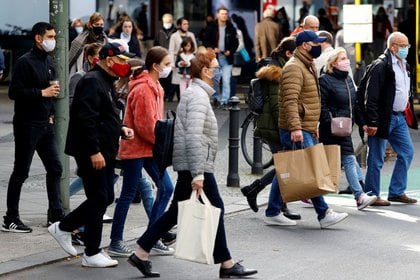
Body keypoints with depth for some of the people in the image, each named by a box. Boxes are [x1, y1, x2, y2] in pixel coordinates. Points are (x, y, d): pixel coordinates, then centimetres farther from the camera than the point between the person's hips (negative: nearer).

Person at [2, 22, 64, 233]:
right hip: (27, 126, -8)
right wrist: (42, 92, -20)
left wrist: (51, 113, 12)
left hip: (45, 124, 8)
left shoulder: (48, 61, 12)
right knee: (21, 172, -1)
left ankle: (56, 215, 18)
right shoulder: (25, 62, -13)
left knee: (55, 168, 9)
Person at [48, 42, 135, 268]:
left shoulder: (106, 83, 18)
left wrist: (121, 129, 10)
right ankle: (91, 254, 5)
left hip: (104, 152, 10)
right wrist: (94, 151, -26)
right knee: (99, 200, -4)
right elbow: (86, 119, -24)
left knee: (105, 198, 14)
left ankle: (63, 227, 26)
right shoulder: (92, 82, -16)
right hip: (92, 153, -10)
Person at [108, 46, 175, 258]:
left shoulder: (154, 86, 12)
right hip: (135, 149, -10)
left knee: (166, 188, 6)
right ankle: (115, 243, 6)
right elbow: (144, 125, -21)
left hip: (149, 148, 10)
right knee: (128, 194, -2)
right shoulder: (143, 89, -19)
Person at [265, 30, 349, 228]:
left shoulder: (307, 66, 20)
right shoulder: (294, 67, -13)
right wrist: (295, 128, -30)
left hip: (306, 129, 10)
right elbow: (290, 100, -23)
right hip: (296, 131, -10)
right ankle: (323, 214, -9)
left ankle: (273, 213, 15)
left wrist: (313, 126, 27)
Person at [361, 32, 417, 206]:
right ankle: (371, 195, 8)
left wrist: (405, 109, 15)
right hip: (383, 118, -9)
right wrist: (372, 122, -21)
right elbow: (372, 96, -18)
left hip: (399, 118, 9)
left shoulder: (404, 65, 14)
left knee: (407, 152, 9)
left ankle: (396, 192, 16)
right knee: (376, 159, -1)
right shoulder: (381, 66, -15)